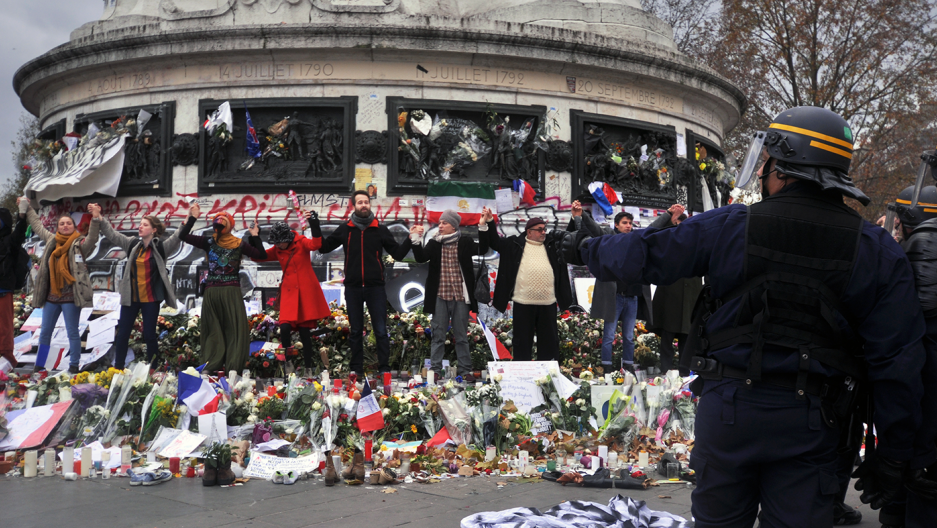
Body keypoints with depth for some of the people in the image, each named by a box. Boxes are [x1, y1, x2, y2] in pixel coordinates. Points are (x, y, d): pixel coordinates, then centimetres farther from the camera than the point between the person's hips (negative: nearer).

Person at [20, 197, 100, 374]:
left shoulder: (80, 243, -6)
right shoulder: (52, 240, 9)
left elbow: (92, 238, -26)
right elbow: (37, 225, 24)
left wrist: (95, 220, -41)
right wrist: (26, 208, 32)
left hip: (70, 296, -6)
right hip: (51, 295, 6)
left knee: (72, 332, 0)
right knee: (45, 332, 14)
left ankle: (74, 366, 9)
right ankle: (39, 366, 25)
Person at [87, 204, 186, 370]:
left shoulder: (161, 247, -6)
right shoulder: (133, 244, 5)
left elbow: (177, 237, -18)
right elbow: (112, 235, 8)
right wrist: (99, 218, 1)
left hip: (151, 299, -4)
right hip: (130, 297, 4)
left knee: (149, 334, 3)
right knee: (123, 333, 7)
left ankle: (152, 367, 16)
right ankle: (118, 368, 17)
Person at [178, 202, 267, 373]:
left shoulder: (209, 242, -1)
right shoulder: (240, 244, -3)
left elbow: (183, 236, 0)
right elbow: (262, 255, 3)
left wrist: (192, 217, 6)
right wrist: (255, 236, 12)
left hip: (212, 292, 2)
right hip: (231, 292, -1)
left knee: (213, 329, 9)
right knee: (234, 329, 2)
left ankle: (212, 366, 7)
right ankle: (233, 367, -3)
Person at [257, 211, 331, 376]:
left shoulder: (301, 242, -4)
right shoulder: (277, 250, 9)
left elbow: (316, 244, -23)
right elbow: (258, 257, 13)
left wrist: (314, 225, -34)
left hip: (306, 292, -4)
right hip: (289, 292, 4)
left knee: (305, 332, 0)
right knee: (285, 328, -13)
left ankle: (309, 369, 12)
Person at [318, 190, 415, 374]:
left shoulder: (381, 230, 4)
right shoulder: (345, 229, 6)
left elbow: (398, 254, 3)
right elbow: (323, 248, 6)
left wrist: (410, 239, -11)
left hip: (375, 287, -1)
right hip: (353, 288, 1)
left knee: (381, 331, -1)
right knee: (355, 331, 10)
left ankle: (384, 368, 5)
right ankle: (356, 369, 18)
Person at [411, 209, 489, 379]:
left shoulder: (464, 242, 0)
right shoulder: (435, 243, 4)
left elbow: (482, 250, -17)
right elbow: (420, 257, -9)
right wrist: (416, 240, -22)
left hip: (460, 296, -1)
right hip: (440, 296, 1)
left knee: (461, 336, 8)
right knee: (438, 335, 7)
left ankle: (465, 370, 16)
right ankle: (435, 369, 14)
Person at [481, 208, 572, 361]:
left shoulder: (553, 242, 11)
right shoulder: (516, 244, 6)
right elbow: (495, 242, 7)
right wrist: (489, 222, -4)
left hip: (548, 303, 2)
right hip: (523, 303, -2)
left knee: (548, 340, 9)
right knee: (522, 341, 5)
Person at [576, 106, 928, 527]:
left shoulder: (729, 227, -7)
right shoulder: (876, 251, -3)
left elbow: (644, 255, 2)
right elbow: (897, 361, -3)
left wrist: (588, 249, 24)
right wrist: (891, 457, 5)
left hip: (728, 409, 0)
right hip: (808, 424, 1)